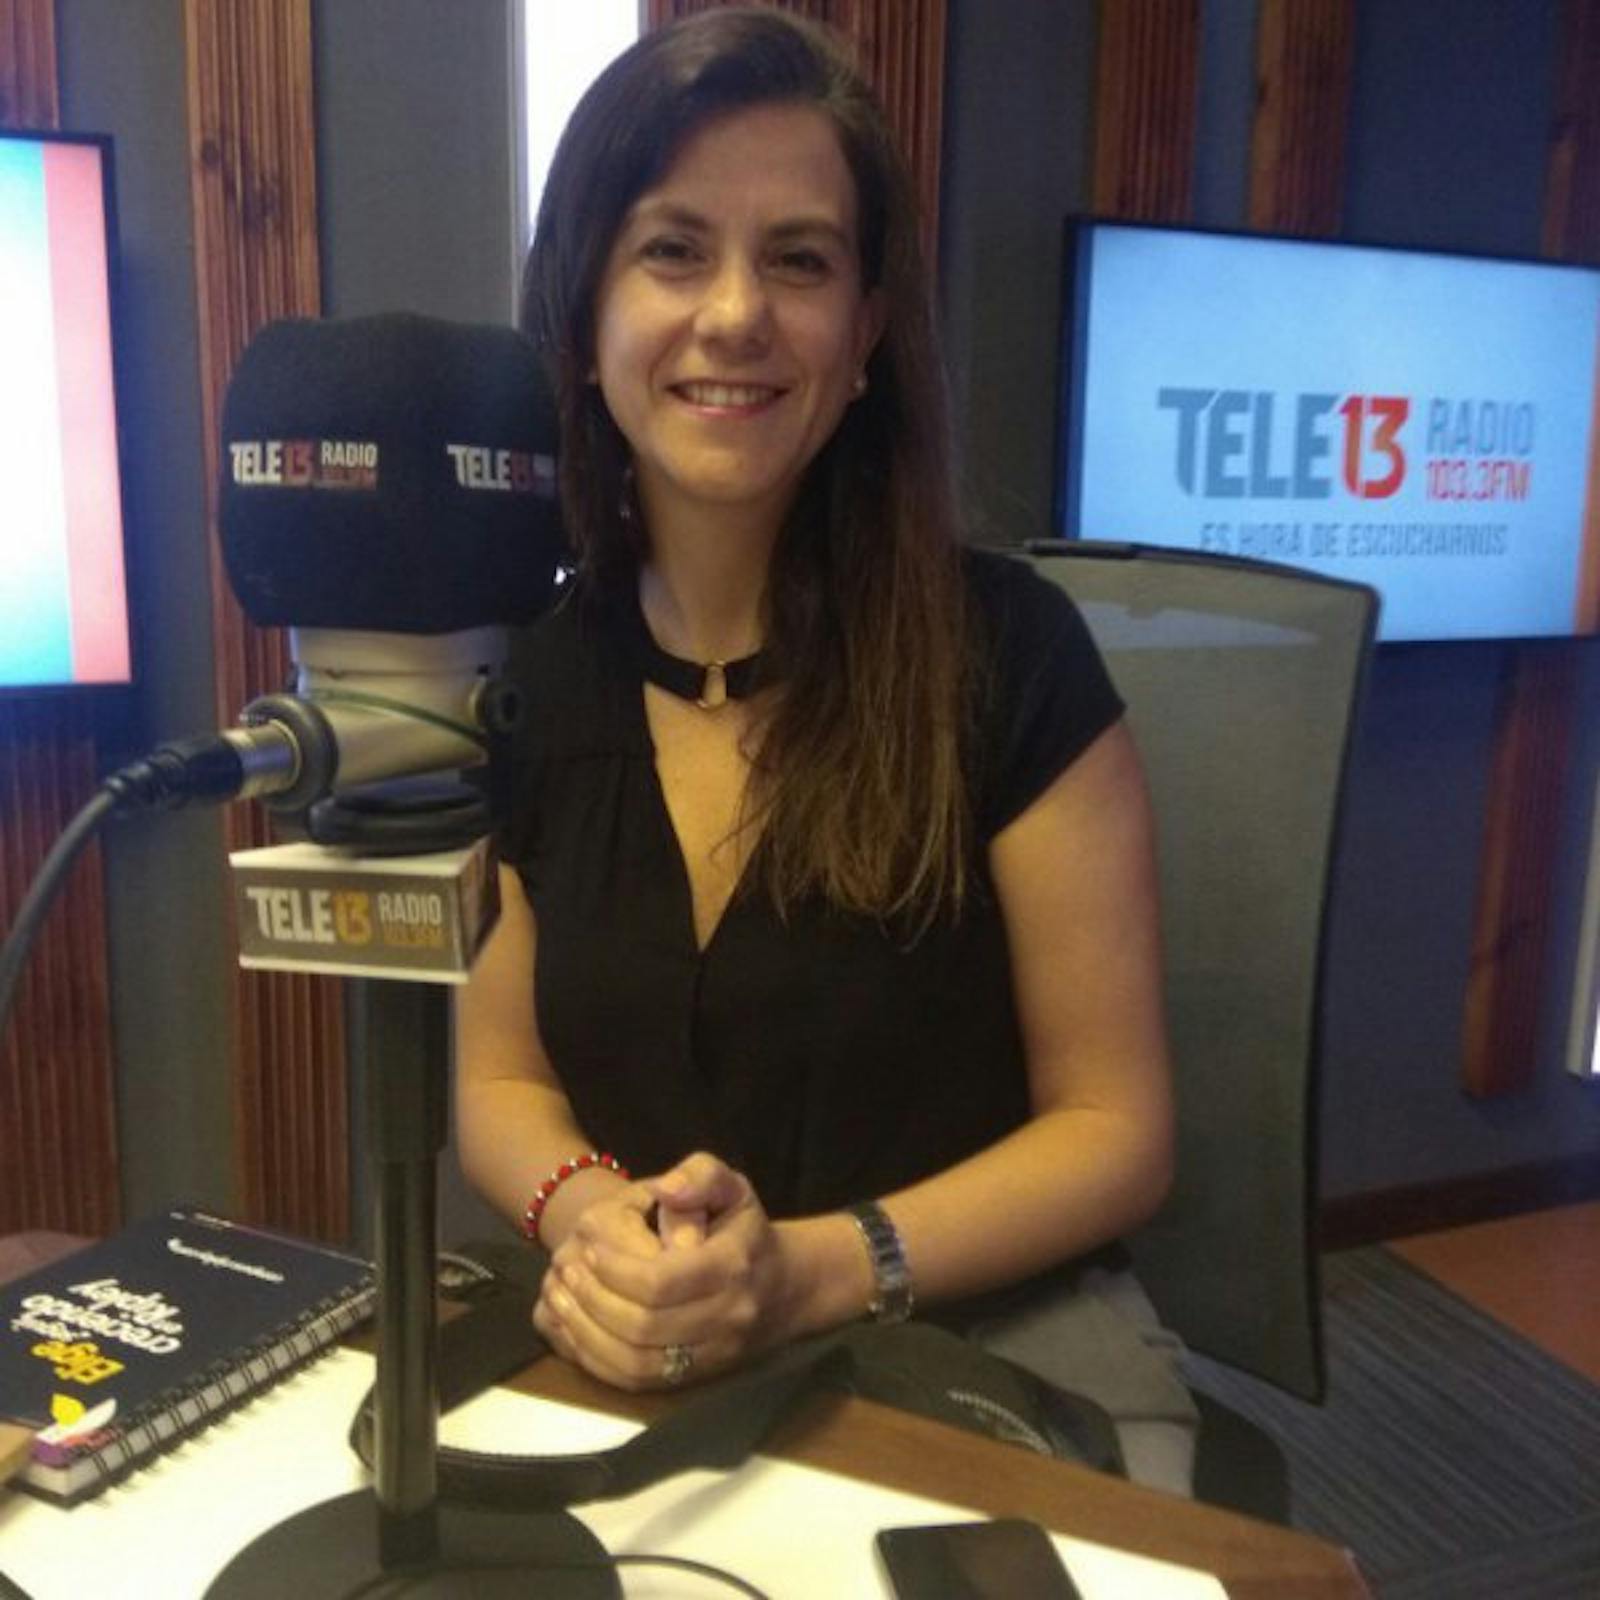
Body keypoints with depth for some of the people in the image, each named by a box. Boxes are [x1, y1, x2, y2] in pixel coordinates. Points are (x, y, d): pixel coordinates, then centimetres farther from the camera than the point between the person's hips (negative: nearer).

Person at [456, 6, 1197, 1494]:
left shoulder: (1002, 647, -12)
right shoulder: (520, 668, -2)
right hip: (647, 1367, 3)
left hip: (997, 1356, -2)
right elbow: (497, 1077, 6)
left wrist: (809, 1269, -20)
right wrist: (589, 1214, -14)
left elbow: (1115, 1126, -6)